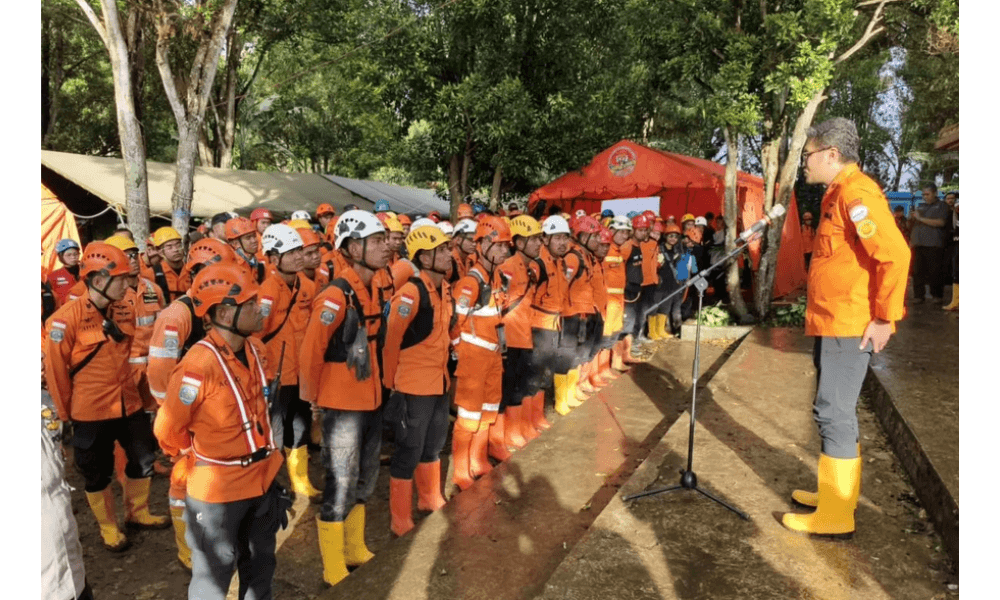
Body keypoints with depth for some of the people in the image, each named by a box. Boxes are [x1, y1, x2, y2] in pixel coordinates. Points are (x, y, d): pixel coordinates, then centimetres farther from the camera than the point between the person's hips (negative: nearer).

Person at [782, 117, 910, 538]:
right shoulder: (839, 194, 16)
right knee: (835, 411, 17)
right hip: (831, 324, 10)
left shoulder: (856, 193, -15)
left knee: (833, 413, -5)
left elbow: (895, 254, -24)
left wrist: (885, 317, -19)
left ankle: (835, 515, 5)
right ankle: (838, 492, 31)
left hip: (848, 326, -10)